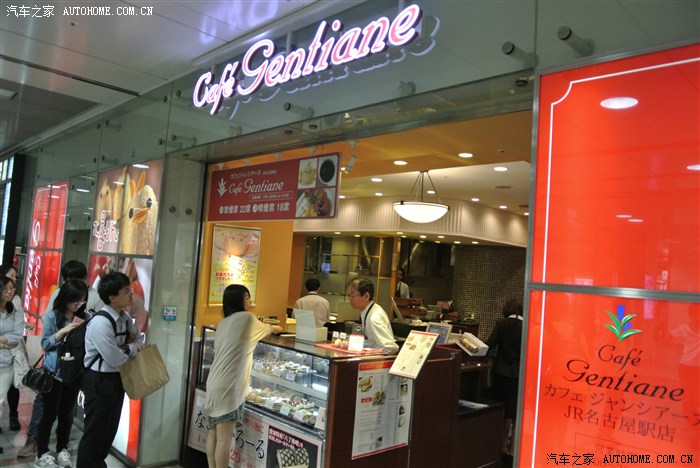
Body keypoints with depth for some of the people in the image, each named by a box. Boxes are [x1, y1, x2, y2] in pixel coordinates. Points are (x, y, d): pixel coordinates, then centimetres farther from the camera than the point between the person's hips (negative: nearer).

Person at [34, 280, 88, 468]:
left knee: (67, 414, 11)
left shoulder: (85, 318, 1)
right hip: (54, 373, -3)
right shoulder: (52, 316, -7)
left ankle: (62, 450, 26)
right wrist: (63, 331, -19)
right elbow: (45, 343, -6)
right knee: (50, 413, 5)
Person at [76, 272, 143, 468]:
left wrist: (129, 347, -7)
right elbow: (116, 360, -24)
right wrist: (131, 349, -6)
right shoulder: (101, 323, -26)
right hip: (99, 381, -8)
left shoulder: (124, 317, 0)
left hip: (116, 378, 9)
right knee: (94, 430, 6)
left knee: (110, 428, 21)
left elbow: (139, 339, 13)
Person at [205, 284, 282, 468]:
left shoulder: (223, 324, 15)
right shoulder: (246, 317, -6)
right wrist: (275, 328, 34)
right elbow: (263, 329, 12)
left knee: (213, 434, 12)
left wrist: (268, 328, 35)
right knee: (224, 439, -5)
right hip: (227, 387, -8)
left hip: (215, 384, 8)